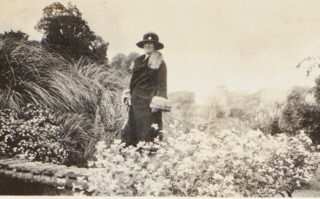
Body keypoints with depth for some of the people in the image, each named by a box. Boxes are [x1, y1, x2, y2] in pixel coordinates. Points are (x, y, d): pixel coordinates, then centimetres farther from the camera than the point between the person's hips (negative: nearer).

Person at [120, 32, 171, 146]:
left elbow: (161, 85, -8)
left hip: (149, 101, -6)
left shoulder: (159, 63, -4)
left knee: (148, 130, -7)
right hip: (136, 100, 6)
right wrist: (129, 95, 13)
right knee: (133, 127, 5)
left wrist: (157, 103, -14)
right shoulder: (138, 61, 14)